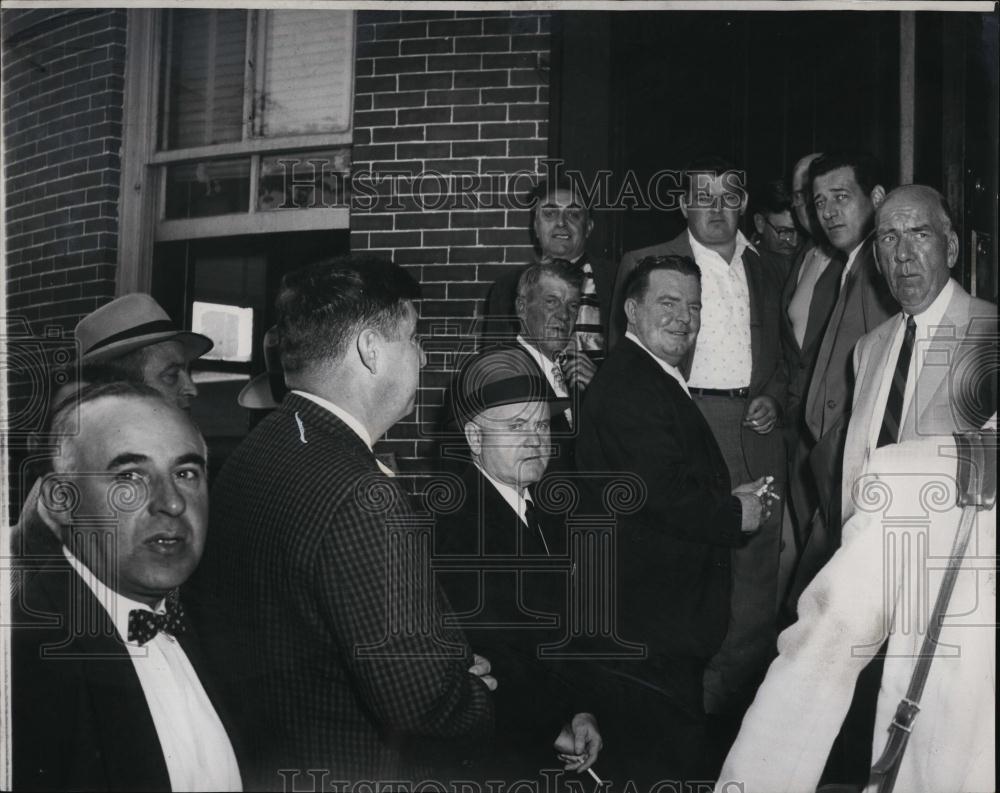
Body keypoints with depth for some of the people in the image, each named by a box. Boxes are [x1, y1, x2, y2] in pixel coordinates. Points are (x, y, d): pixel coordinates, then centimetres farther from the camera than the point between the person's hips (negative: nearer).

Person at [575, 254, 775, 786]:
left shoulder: (656, 380, 18)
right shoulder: (631, 384, -16)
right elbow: (661, 495, -25)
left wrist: (729, 498, 6)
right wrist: (736, 514, -9)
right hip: (653, 627, -11)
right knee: (672, 766, -2)